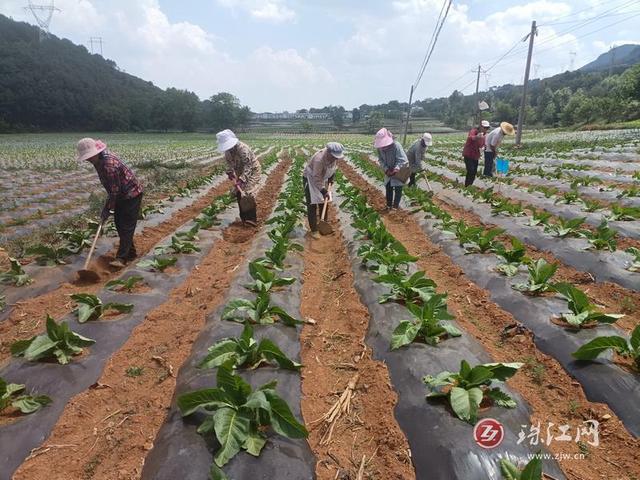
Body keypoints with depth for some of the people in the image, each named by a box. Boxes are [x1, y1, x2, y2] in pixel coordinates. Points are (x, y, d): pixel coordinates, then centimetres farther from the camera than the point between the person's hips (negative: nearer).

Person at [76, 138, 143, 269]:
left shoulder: (109, 165, -29)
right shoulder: (98, 161, 2)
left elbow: (115, 189, -25)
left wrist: (108, 209, -17)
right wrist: (108, 203, 10)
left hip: (132, 195, -10)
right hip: (121, 195, 10)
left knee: (127, 226, -8)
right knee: (119, 223, 11)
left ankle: (121, 258, -7)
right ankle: (130, 252, 22)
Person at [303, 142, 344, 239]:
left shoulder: (334, 156, -16)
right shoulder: (319, 159, -38)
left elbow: (334, 168, 5)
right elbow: (316, 178, -34)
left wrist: (330, 181, 2)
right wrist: (323, 191, -32)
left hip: (323, 178, 7)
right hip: (311, 178, -7)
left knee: (324, 202, 13)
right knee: (312, 205, -8)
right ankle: (314, 230, -4)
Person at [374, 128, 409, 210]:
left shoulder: (396, 146, -31)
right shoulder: (380, 148, -15)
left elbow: (402, 160, -29)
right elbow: (381, 160, -6)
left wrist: (396, 170, -37)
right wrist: (386, 169, -20)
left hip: (399, 171, -5)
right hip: (389, 171, 5)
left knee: (398, 189, 0)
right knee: (388, 187, 13)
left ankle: (396, 205, 13)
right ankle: (389, 204, 28)